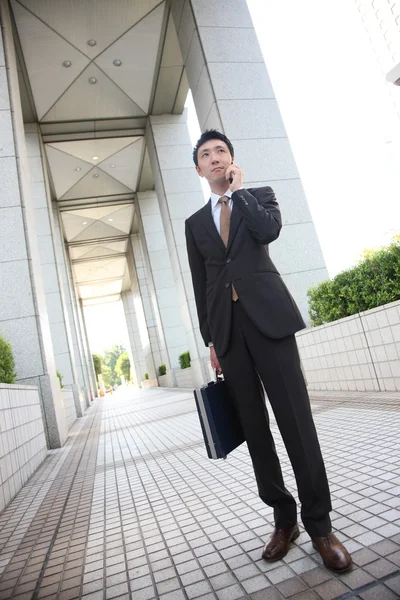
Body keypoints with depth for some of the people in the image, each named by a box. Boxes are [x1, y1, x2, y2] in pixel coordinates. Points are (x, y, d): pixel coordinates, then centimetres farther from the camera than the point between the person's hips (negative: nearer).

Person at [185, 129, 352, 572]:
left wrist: (237, 190, 1)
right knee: (253, 426, 5)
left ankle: (319, 523, 9)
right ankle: (283, 519, 19)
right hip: (226, 325, 3)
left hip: (267, 315, -2)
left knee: (295, 418, -5)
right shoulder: (195, 222, 18)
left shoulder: (260, 196, 13)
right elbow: (201, 284, 14)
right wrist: (210, 340, 10)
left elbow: (269, 230, -11)